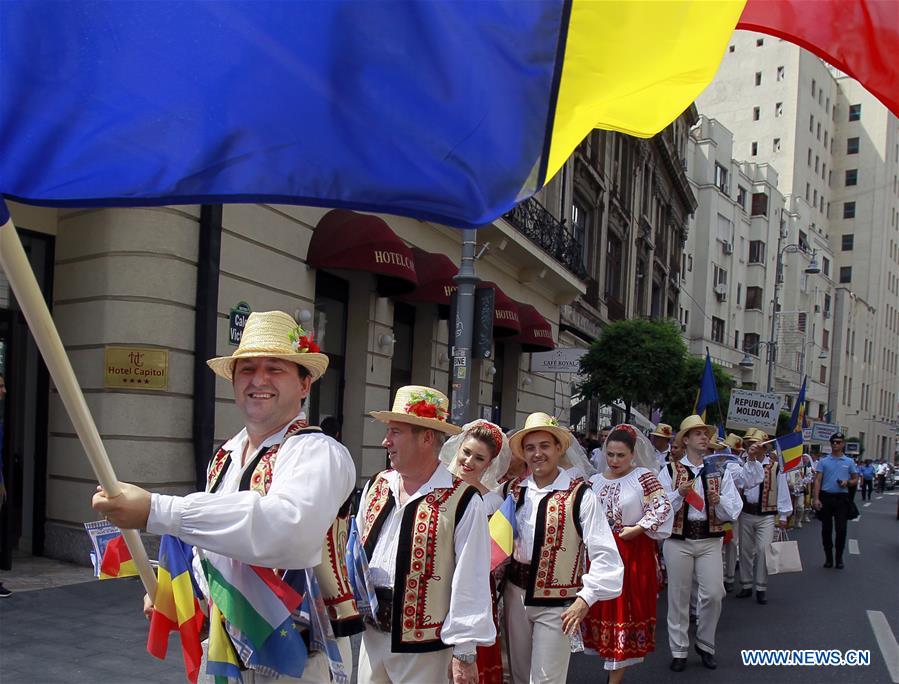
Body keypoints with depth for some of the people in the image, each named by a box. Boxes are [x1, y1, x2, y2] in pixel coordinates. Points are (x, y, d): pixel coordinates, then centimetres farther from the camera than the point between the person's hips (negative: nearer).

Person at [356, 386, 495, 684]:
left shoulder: (462, 501, -14)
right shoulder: (377, 486, 5)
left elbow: (470, 582, -13)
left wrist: (465, 651, -11)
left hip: (425, 648, -5)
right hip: (372, 635, 6)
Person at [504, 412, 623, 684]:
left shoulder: (580, 495, -15)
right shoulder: (513, 490, 1)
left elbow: (604, 555, -15)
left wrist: (584, 599, -17)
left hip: (556, 604, -5)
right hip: (515, 594, 5)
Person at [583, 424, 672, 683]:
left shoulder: (644, 476, -6)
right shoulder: (594, 482, 7)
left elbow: (663, 508, -15)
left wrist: (636, 529, -16)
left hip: (634, 553, -4)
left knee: (627, 607, 2)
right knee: (603, 606, 9)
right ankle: (616, 659, 27)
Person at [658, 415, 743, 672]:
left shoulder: (721, 471, 6)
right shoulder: (670, 470, 0)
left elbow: (733, 511, 2)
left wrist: (718, 501, -17)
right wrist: (679, 494, -20)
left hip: (710, 540, 2)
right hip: (678, 540, -1)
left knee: (713, 594, -2)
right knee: (679, 596, 5)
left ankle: (705, 644, 22)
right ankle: (679, 650, 19)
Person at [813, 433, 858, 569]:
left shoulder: (849, 462, 7)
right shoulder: (823, 461, 6)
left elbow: (855, 480, 11)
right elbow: (818, 480, 2)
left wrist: (847, 482, -12)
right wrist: (816, 499, -7)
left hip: (842, 498, -1)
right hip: (826, 497, 1)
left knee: (841, 529, -5)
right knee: (826, 529, 6)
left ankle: (839, 558, 8)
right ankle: (828, 558, 16)